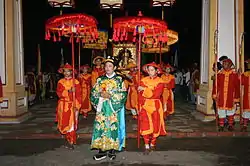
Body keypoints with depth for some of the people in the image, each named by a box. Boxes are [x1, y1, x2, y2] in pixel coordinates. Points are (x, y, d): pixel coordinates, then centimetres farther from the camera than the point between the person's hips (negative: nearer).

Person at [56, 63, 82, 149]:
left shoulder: (76, 82, -1)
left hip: (72, 106, -2)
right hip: (63, 105, 2)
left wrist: (77, 106, -12)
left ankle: (71, 142, 6)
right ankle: (67, 138, 26)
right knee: (64, 123, 6)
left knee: (72, 123, -4)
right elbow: (59, 93, -7)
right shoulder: (60, 82, 5)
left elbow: (78, 95, -4)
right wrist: (68, 91, -22)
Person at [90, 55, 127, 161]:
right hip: (102, 108, 3)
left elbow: (123, 94, -6)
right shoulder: (100, 80, 10)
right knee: (100, 127, -1)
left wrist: (110, 95, -15)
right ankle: (102, 150, 9)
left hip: (114, 108, -2)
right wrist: (101, 95, -12)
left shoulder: (119, 80, 1)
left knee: (113, 127, -2)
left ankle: (112, 150, 10)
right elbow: (93, 93, 7)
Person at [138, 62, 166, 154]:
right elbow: (141, 95, 0)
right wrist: (142, 105, -11)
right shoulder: (143, 80, 7)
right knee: (145, 125, -10)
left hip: (156, 106, -1)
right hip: (145, 106, 1)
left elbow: (156, 94, -14)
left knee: (155, 126, 4)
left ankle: (152, 144, 22)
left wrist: (144, 89, -12)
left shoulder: (160, 81, 0)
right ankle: (147, 146, -5)